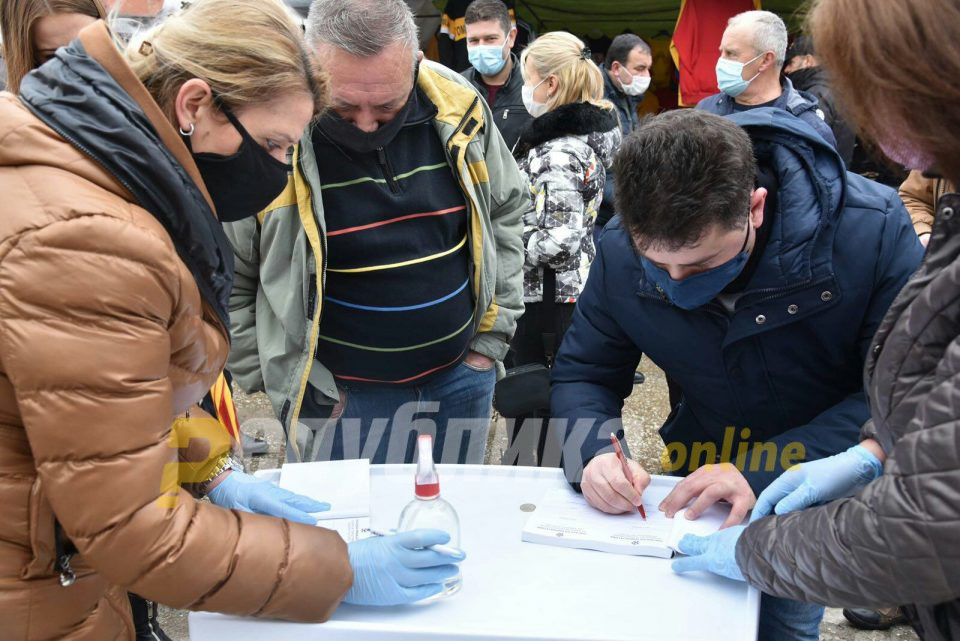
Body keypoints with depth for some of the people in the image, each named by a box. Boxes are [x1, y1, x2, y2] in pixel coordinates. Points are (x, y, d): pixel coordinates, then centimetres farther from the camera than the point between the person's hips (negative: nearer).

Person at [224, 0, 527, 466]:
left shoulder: (457, 107, -9)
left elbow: (505, 213, 6)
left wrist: (491, 339, 4)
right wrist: (280, 380, -10)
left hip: (461, 378, 4)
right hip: (335, 397, -3)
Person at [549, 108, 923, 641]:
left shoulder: (873, 230, -27)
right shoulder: (620, 250, -19)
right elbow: (580, 376, -7)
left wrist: (763, 472, -34)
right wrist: (593, 451, -29)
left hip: (832, 493, -2)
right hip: (701, 481, 3)